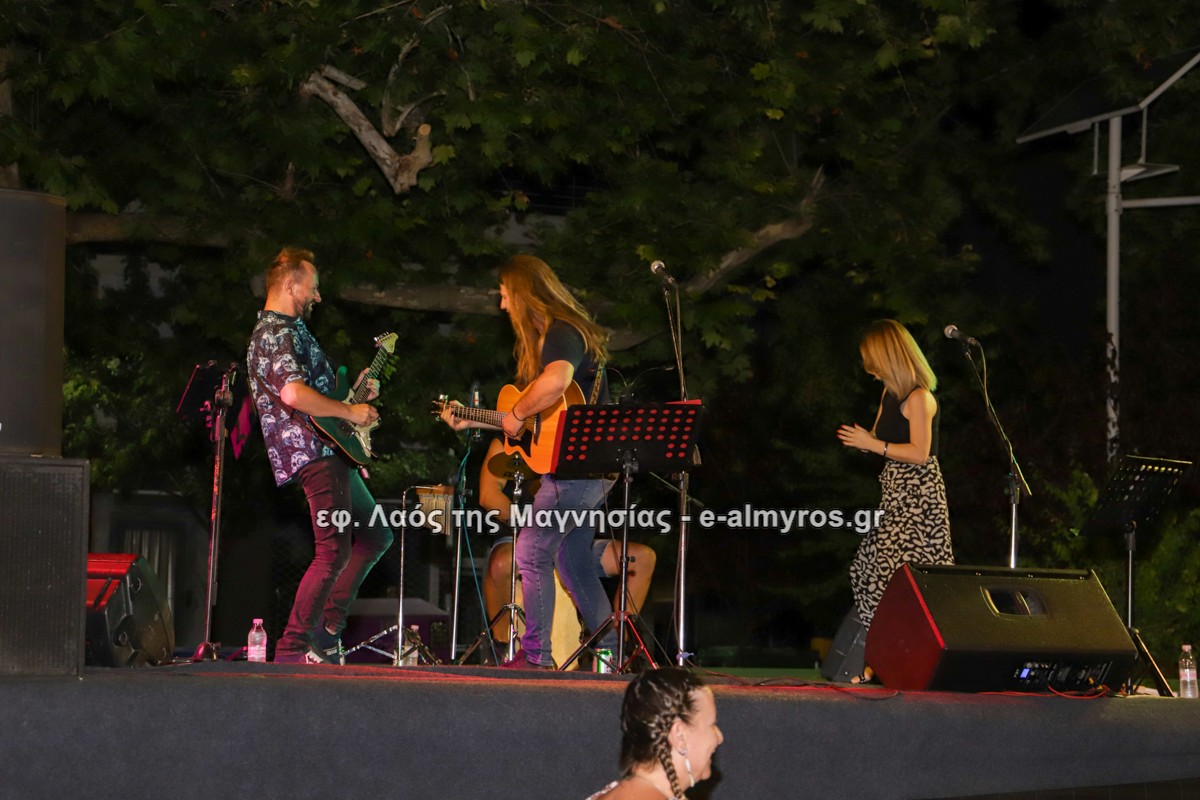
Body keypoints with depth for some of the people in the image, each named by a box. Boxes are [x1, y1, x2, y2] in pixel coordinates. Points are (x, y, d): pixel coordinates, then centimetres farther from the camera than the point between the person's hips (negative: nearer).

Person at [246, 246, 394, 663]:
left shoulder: (292, 329, 23)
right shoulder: (275, 333, -12)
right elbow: (293, 394, -28)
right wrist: (350, 411, -18)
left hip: (331, 453, 11)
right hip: (312, 453, -11)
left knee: (375, 537, 17)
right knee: (335, 551, -14)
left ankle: (328, 630, 18)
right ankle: (292, 648, -11)